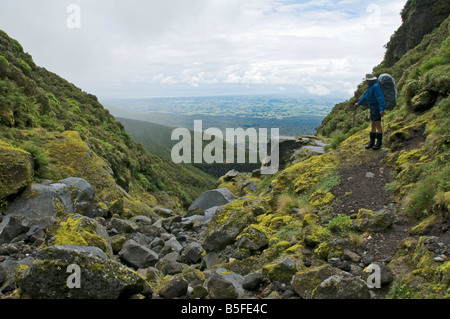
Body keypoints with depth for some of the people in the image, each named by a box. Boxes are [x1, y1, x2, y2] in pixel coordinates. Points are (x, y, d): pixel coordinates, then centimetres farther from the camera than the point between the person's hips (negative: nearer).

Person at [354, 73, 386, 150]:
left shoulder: (376, 86, -19)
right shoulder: (371, 86, 13)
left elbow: (380, 98, -26)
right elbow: (366, 96, 25)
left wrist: (381, 109, -32)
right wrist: (359, 103, 34)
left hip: (377, 108, -10)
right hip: (373, 108, 10)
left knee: (378, 124, -6)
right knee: (373, 125, 11)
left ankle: (379, 143, -2)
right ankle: (372, 142, 16)